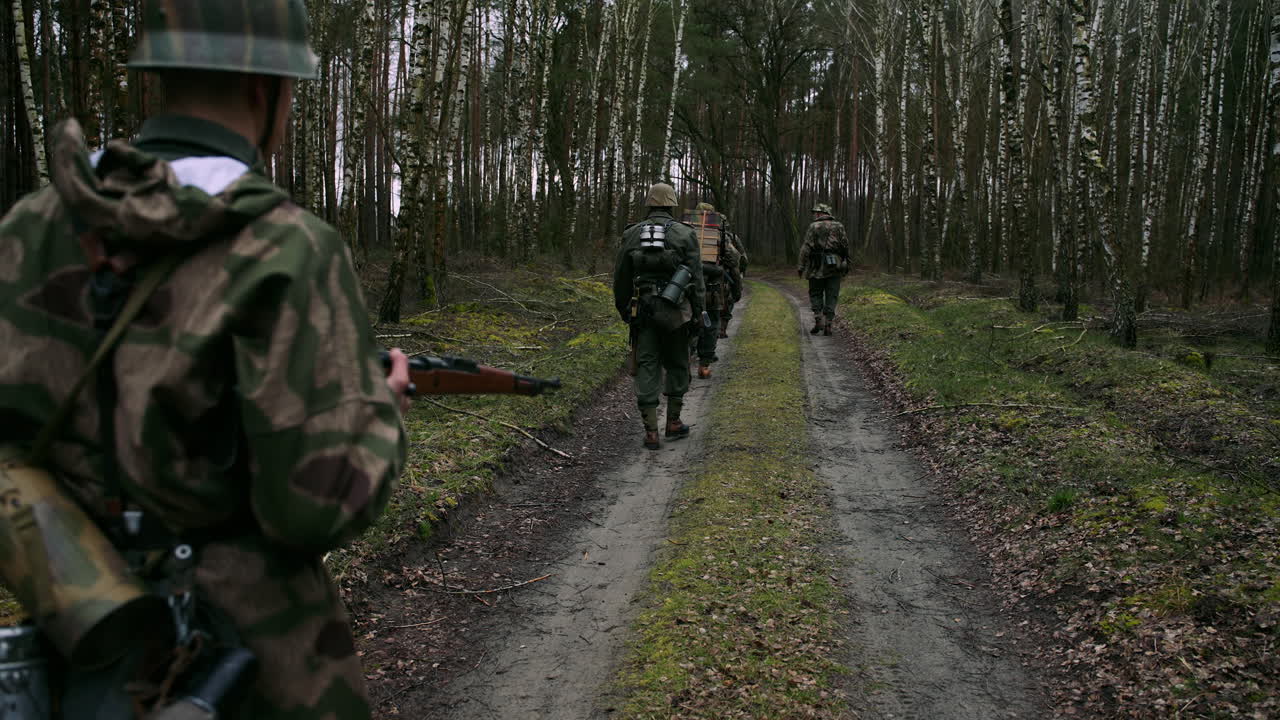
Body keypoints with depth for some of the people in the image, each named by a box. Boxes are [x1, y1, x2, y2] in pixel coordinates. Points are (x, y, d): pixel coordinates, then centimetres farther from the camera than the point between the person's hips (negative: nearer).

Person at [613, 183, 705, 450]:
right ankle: (673, 422, 20)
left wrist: (623, 309, 18)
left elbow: (621, 277, 8)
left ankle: (651, 432, 3)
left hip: (642, 310, 2)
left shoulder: (631, 234, 3)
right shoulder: (684, 234, -3)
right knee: (676, 365, 14)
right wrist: (699, 312, 2)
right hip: (676, 311, -1)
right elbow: (696, 277, -5)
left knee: (647, 367, 4)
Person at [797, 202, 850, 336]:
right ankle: (827, 325, 2)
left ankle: (818, 320, -4)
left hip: (818, 266, -2)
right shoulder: (839, 226, 7)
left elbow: (806, 248, -7)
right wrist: (846, 264, 13)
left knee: (815, 294, 11)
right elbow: (845, 246, 4)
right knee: (831, 296, 7)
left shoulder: (813, 226, -2)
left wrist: (801, 267, -4)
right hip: (835, 267, 2)